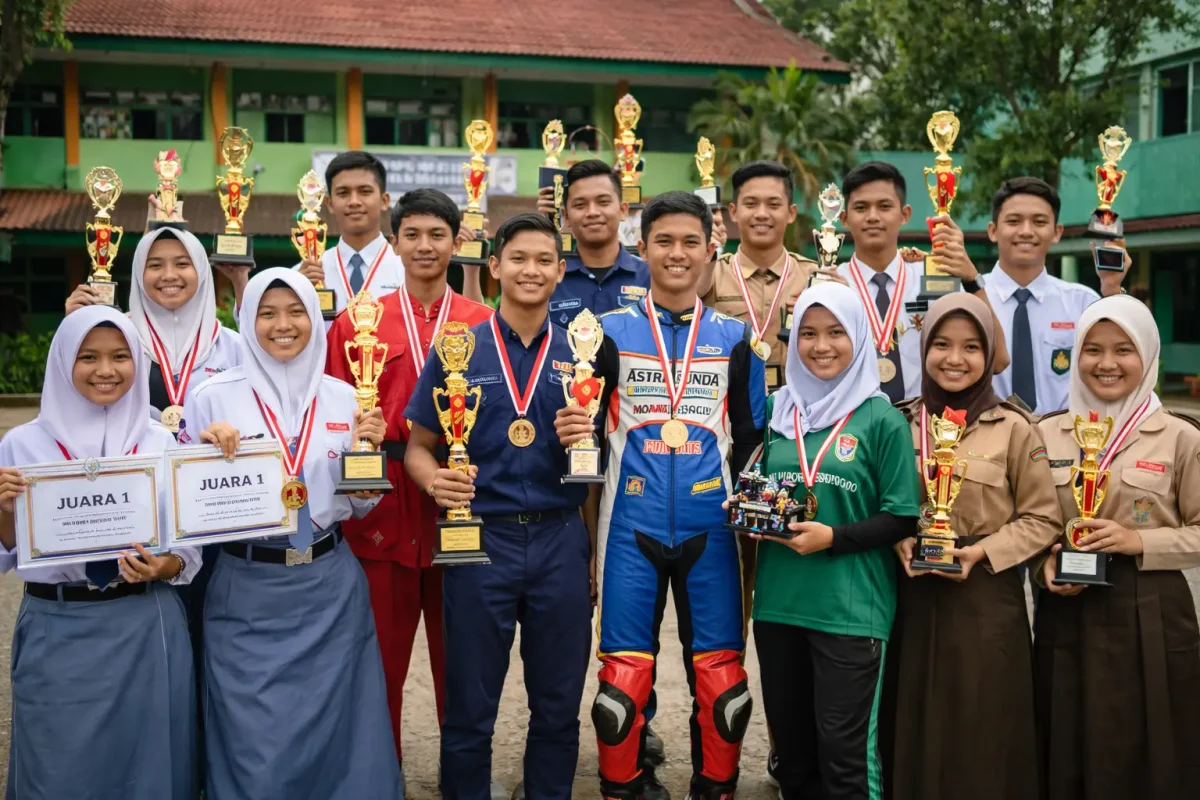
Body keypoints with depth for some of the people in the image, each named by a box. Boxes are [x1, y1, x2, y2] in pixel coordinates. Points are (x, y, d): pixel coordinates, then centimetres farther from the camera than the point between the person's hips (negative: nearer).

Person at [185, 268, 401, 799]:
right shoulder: (213, 397, -4)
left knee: (334, 731, 10)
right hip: (247, 594, -2)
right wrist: (206, 452, -18)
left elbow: (358, 506, 9)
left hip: (330, 589, 2)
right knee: (255, 743, 5)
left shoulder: (343, 397, 4)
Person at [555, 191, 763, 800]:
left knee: (721, 678, 2)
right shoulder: (611, 332, 5)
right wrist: (571, 433, -12)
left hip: (710, 526, 1)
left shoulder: (734, 338, 9)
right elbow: (584, 427, 8)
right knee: (624, 677, 1)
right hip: (632, 526, -1)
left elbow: (751, 438, 11)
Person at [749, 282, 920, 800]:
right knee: (790, 745, 14)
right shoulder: (779, 412, 9)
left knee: (843, 753, 0)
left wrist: (832, 539, -18)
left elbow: (902, 518, -6)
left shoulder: (881, 419, -4)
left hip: (850, 609, -5)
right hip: (778, 602, 5)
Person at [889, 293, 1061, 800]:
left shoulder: (1015, 429, -5)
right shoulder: (901, 424, 5)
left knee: (982, 737, 5)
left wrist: (982, 552, -15)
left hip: (985, 600, -3)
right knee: (915, 733, 11)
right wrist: (899, 542, -8)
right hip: (914, 597, 3)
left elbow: (1043, 519, -3)